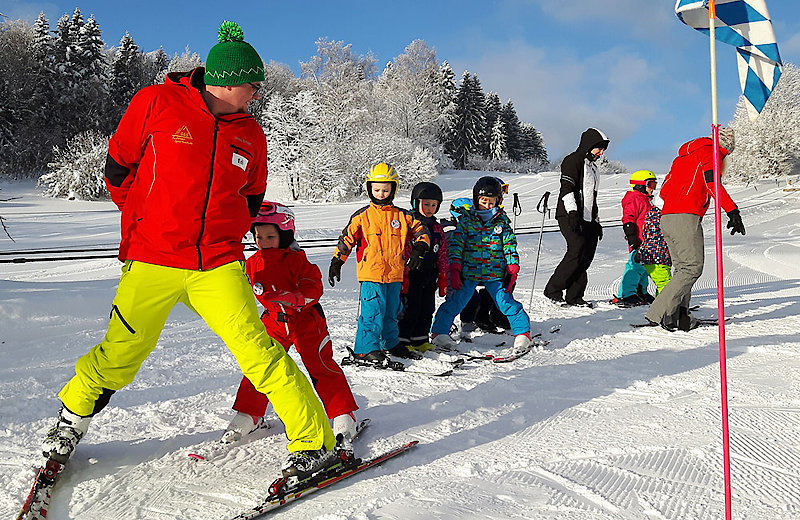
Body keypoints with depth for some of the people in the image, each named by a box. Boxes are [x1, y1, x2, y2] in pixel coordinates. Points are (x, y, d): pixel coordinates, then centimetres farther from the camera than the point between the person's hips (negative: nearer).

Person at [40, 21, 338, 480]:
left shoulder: (250, 135, 9)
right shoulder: (157, 103, -3)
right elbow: (118, 167, 5)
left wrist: (223, 235, 10)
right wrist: (150, 222, 9)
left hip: (218, 266, 2)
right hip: (151, 262, -2)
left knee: (259, 351, -9)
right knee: (120, 356, 7)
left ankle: (315, 442, -4)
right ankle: (73, 420, 37)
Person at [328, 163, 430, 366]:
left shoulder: (402, 217, 8)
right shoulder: (362, 216, 1)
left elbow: (420, 231, 13)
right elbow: (347, 238, 3)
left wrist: (419, 250, -4)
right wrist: (336, 262, 0)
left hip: (395, 274, 4)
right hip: (371, 274, -4)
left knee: (391, 313, 16)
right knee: (372, 312, -9)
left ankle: (392, 344, 31)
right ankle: (366, 350, -3)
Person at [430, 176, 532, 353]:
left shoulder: (502, 220, 7)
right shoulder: (466, 219, 3)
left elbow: (510, 246, 9)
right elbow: (456, 244, 1)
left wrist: (512, 271, 0)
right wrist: (454, 270, -6)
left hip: (495, 273, 1)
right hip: (468, 272, -1)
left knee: (507, 302, -2)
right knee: (455, 302, -2)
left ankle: (523, 332, 13)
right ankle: (439, 332, 10)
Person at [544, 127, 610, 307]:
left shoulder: (592, 166, 26)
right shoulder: (573, 161, -2)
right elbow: (566, 188, -15)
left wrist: (597, 221, 27)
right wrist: (572, 212, -26)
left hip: (587, 219, 9)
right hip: (570, 217, -9)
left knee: (586, 256, -2)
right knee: (578, 249, -20)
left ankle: (574, 296, 1)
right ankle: (553, 289, -11)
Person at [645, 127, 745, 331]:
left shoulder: (684, 154, 28)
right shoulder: (711, 152, 3)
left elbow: (665, 189, 24)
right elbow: (712, 183, -13)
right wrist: (733, 211, -16)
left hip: (666, 218, 9)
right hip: (686, 217, -9)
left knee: (683, 268, 11)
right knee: (693, 267, -8)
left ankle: (679, 316, 6)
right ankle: (659, 313, -15)